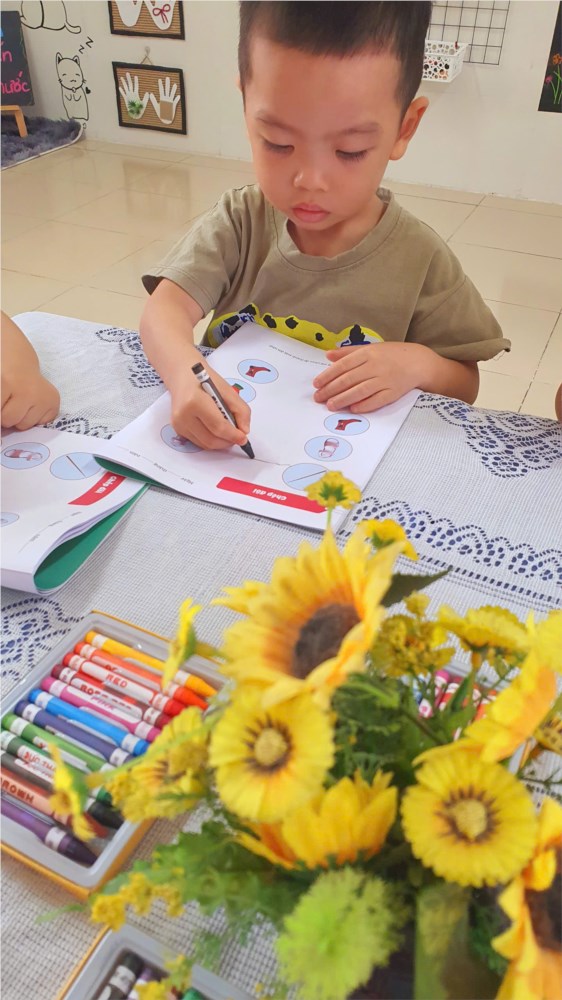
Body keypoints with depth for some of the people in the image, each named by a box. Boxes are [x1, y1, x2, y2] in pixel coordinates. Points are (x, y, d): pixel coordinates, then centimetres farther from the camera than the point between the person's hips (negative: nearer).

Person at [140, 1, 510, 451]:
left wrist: (417, 363, -20)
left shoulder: (421, 260, -8)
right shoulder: (238, 222, -6)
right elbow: (166, 310, -17)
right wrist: (186, 373, -38)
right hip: (226, 450, 1)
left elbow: (465, 385, 1)